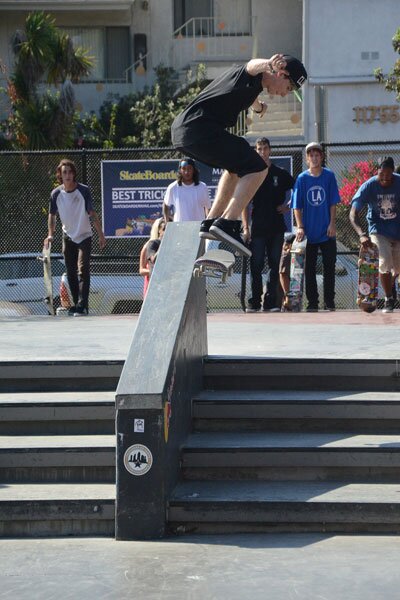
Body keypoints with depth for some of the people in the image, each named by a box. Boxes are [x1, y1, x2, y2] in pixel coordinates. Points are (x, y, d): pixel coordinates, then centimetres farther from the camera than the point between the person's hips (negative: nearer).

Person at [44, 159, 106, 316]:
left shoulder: (84, 191, -13)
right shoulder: (56, 194, -5)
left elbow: (92, 213, -10)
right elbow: (52, 215, 6)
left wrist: (101, 234, -13)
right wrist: (50, 234, -6)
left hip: (84, 236, -4)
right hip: (68, 236, 4)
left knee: (83, 270, -14)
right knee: (71, 273, 8)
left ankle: (82, 306, -17)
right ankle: (76, 304, 20)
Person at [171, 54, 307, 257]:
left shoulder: (253, 84, 26)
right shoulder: (252, 77, -5)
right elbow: (252, 65, -32)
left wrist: (258, 107, 75)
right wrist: (267, 64, -56)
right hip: (200, 128, -10)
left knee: (237, 167, 30)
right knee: (257, 168, -11)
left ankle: (210, 223, 29)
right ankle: (228, 222, -20)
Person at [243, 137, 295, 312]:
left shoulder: (281, 174, 7)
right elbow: (245, 204, 4)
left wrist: (287, 207, 4)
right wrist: (245, 227, -4)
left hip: (277, 227, 1)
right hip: (258, 228, -1)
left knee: (274, 266, 2)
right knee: (256, 266, -2)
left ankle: (271, 301, 6)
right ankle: (254, 302, 4)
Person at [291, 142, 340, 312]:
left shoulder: (329, 176, 0)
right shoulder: (302, 178, 0)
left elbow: (333, 202, 1)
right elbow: (297, 206, 0)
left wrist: (332, 223, -6)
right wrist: (300, 227, -10)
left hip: (327, 232, 0)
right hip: (309, 232, 0)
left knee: (329, 267, 3)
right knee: (309, 269, 4)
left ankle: (329, 302, 10)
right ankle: (312, 302, 10)